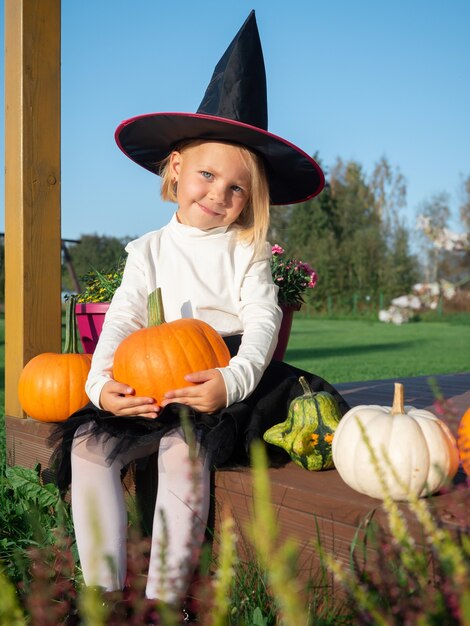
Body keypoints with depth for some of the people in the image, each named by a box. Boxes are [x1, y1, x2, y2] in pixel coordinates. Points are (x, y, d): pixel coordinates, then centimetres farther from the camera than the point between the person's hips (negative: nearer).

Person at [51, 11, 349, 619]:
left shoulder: (246, 251, 7)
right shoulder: (149, 251, 13)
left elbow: (261, 321, -6)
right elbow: (121, 321, 4)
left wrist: (232, 381, -27)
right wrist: (101, 382, -16)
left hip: (230, 384, -3)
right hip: (154, 388, 4)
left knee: (184, 446, -32)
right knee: (88, 444, -19)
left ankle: (164, 599, -24)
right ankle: (102, 592, -14)